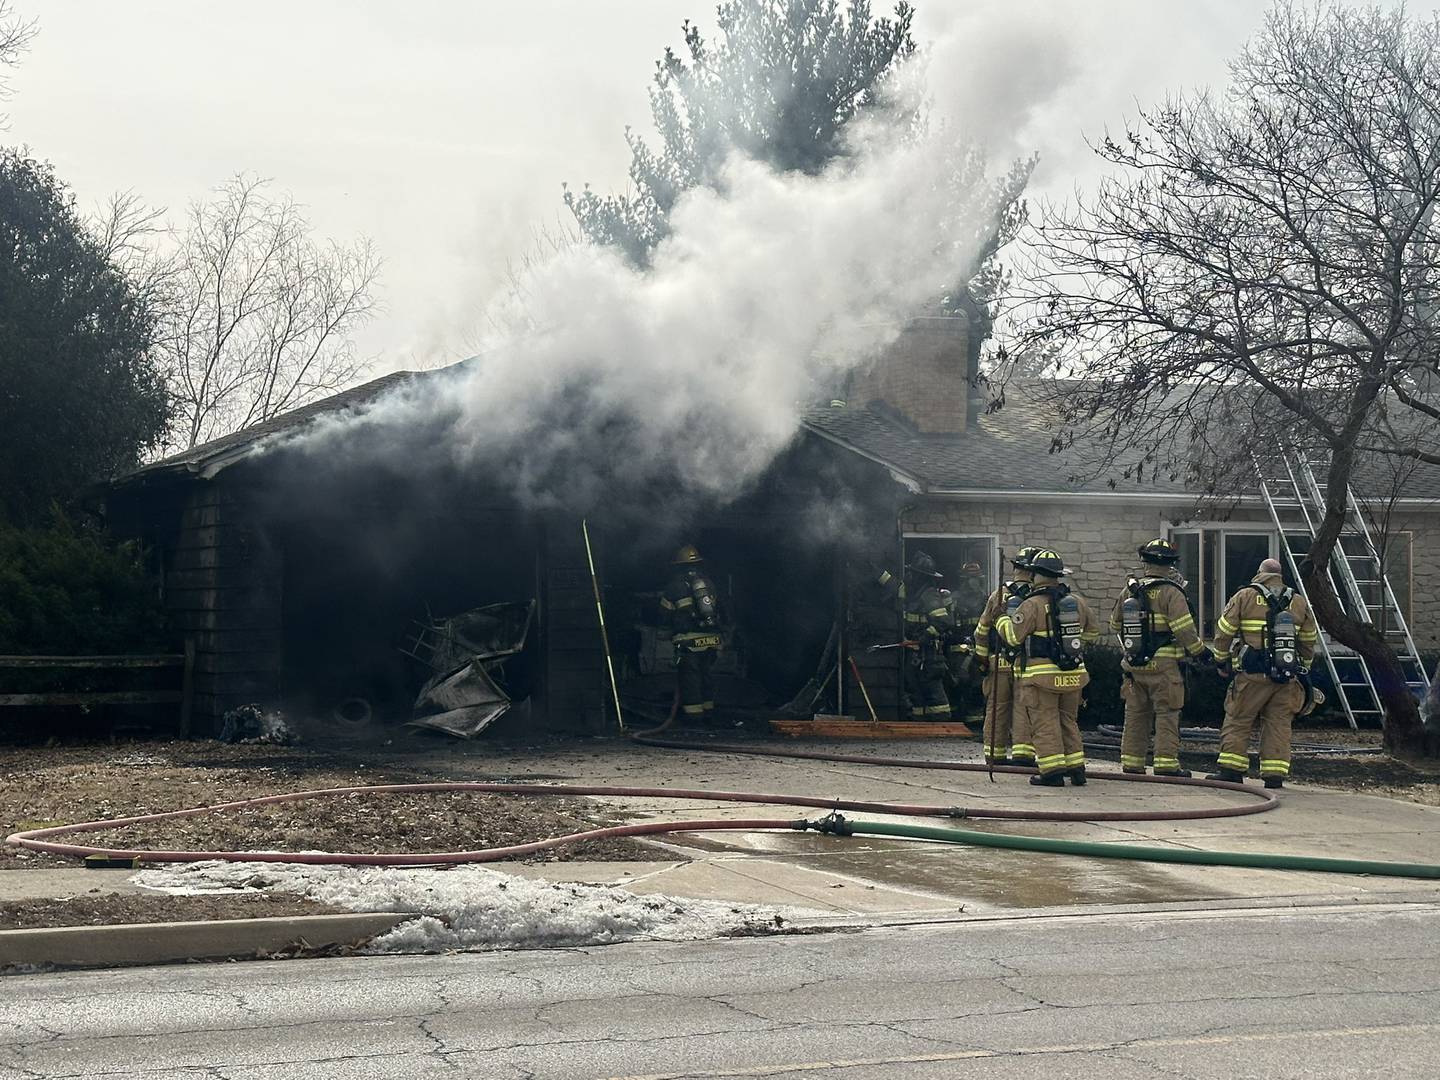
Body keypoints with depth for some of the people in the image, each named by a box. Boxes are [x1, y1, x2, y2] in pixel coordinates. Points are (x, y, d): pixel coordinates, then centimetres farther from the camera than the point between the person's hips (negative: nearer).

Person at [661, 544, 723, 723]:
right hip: (712, 639, 5)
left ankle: (693, 711, -4)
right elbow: (717, 607, 19)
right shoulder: (707, 582, 12)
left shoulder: (676, 583, -3)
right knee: (707, 673, 15)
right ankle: (708, 709, 19)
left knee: (689, 676, -1)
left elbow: (665, 610, 6)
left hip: (689, 640, -5)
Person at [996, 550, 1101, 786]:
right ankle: (1076, 767, 16)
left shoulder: (1032, 605, -13)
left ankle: (1052, 771, -4)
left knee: (1044, 724, -1)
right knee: (1068, 721, 17)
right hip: (1073, 674, 6)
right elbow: (1093, 632, 17)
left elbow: (1013, 635, -12)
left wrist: (1002, 619, 6)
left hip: (1041, 674, -6)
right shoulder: (1077, 600, 7)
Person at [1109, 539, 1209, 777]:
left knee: (1136, 713, 12)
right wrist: (1200, 650, 0)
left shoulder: (1129, 590, 6)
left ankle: (1131, 761, 15)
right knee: (1167, 714, 0)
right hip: (1164, 666, -5)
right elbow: (1184, 629, -16)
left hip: (1133, 665, 5)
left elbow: (1115, 625, 16)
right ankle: (1166, 762, -3)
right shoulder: (1170, 592, -11)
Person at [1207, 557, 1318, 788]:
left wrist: (1220, 661, 14)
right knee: (1279, 725, 6)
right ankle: (1275, 775, 3)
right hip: (1287, 678, 3)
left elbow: (1224, 632, 2)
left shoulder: (1244, 597, 2)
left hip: (1252, 674, -3)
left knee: (1237, 720, 2)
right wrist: (1302, 669, 28)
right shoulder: (1299, 602, 13)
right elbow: (1309, 641, 18)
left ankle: (1231, 769, -1)